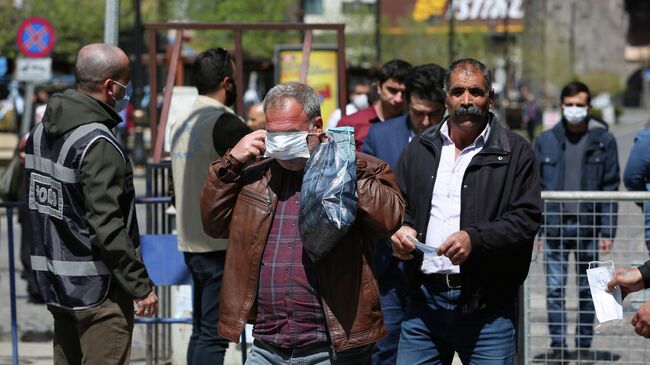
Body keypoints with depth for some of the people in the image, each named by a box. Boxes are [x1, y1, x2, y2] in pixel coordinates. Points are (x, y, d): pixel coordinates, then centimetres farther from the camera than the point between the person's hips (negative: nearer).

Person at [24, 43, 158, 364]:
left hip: (54, 285, 9)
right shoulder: (98, 144, -19)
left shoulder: (40, 133, 9)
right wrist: (141, 286, -17)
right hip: (98, 289, -9)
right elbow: (107, 226, -22)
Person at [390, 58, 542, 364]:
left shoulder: (515, 152, 2)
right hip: (424, 299, 4)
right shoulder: (419, 149, 14)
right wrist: (399, 229, -2)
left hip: (487, 305, -3)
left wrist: (476, 238, -19)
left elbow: (526, 218, -5)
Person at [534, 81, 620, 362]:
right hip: (555, 225, 1)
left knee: (588, 289, 6)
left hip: (588, 225, 0)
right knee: (554, 287, -2)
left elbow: (610, 187, 2)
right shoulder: (546, 141, 5)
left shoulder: (603, 141, 3)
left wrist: (607, 231, -4)